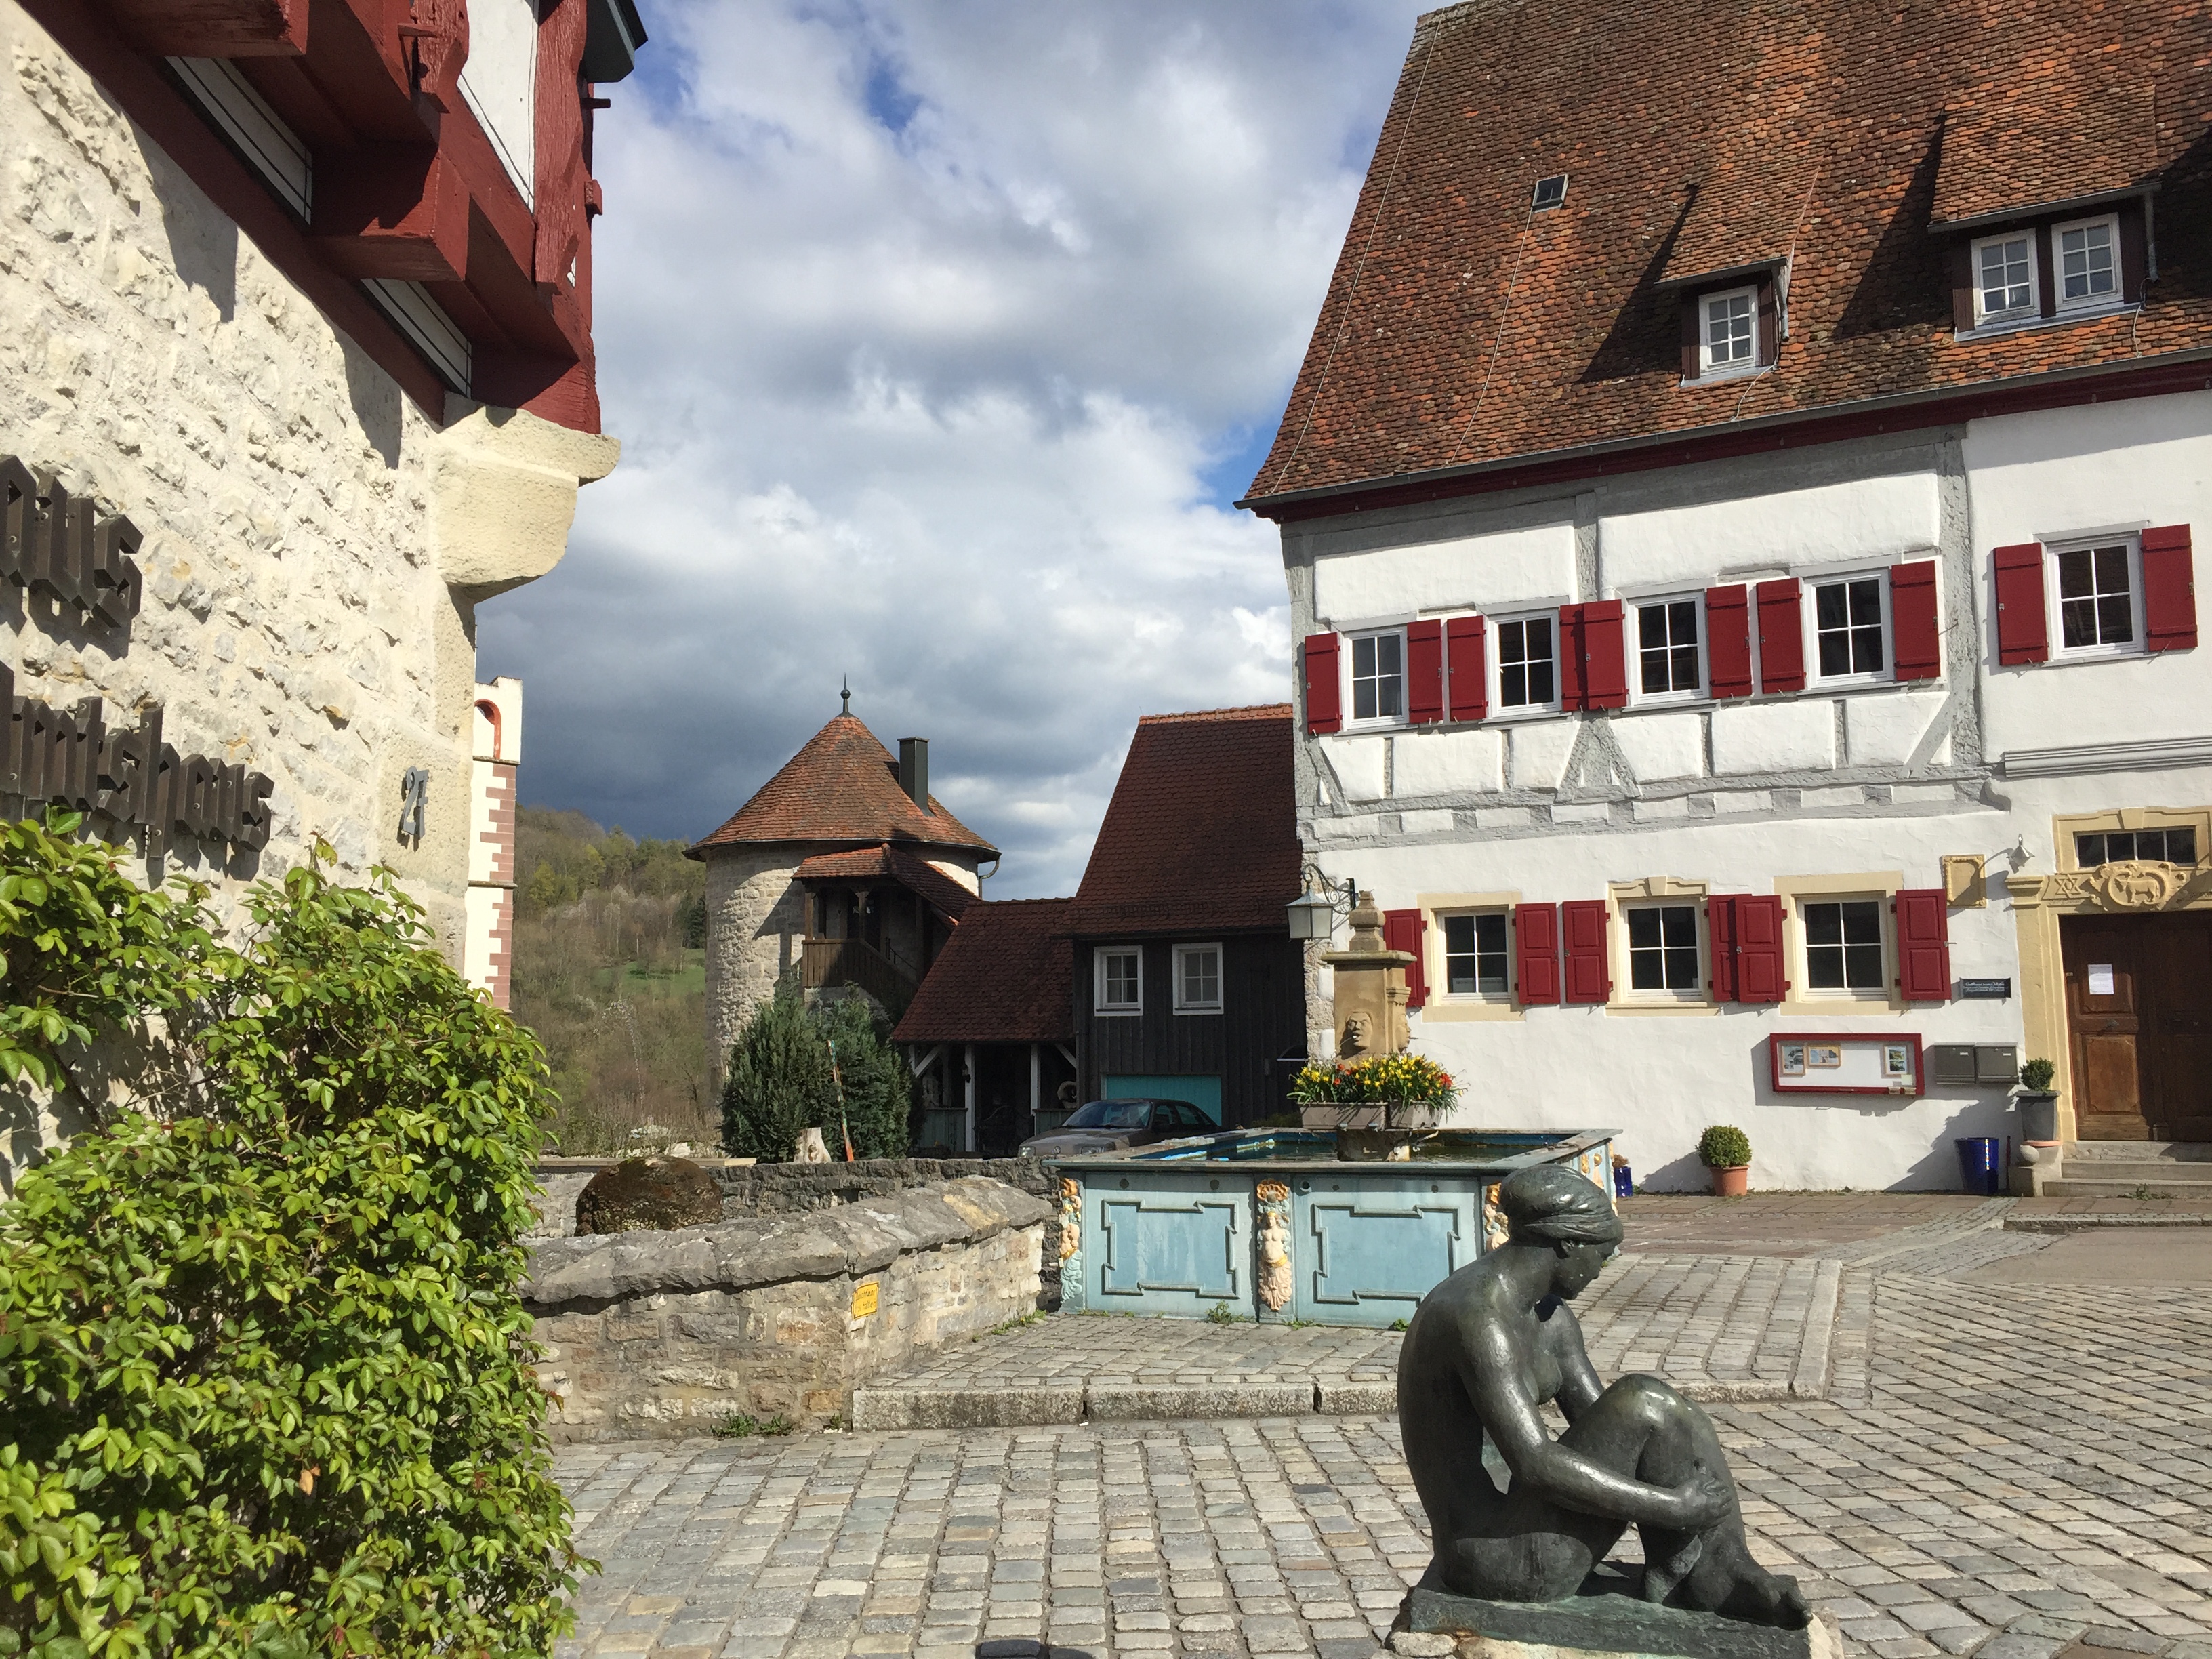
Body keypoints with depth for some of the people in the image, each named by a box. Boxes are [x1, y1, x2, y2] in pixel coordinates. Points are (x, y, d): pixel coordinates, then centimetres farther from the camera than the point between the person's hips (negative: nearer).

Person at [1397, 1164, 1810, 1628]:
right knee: (1644, 1403, -18)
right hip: (1502, 1560, -11)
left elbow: (1600, 1420, 15)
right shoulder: (1480, 1320, -24)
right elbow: (1535, 1464, -31)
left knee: (1680, 1420, 5)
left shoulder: (1547, 1314, 10)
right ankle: (1677, 1572, -1)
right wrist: (1671, 1506, -23)